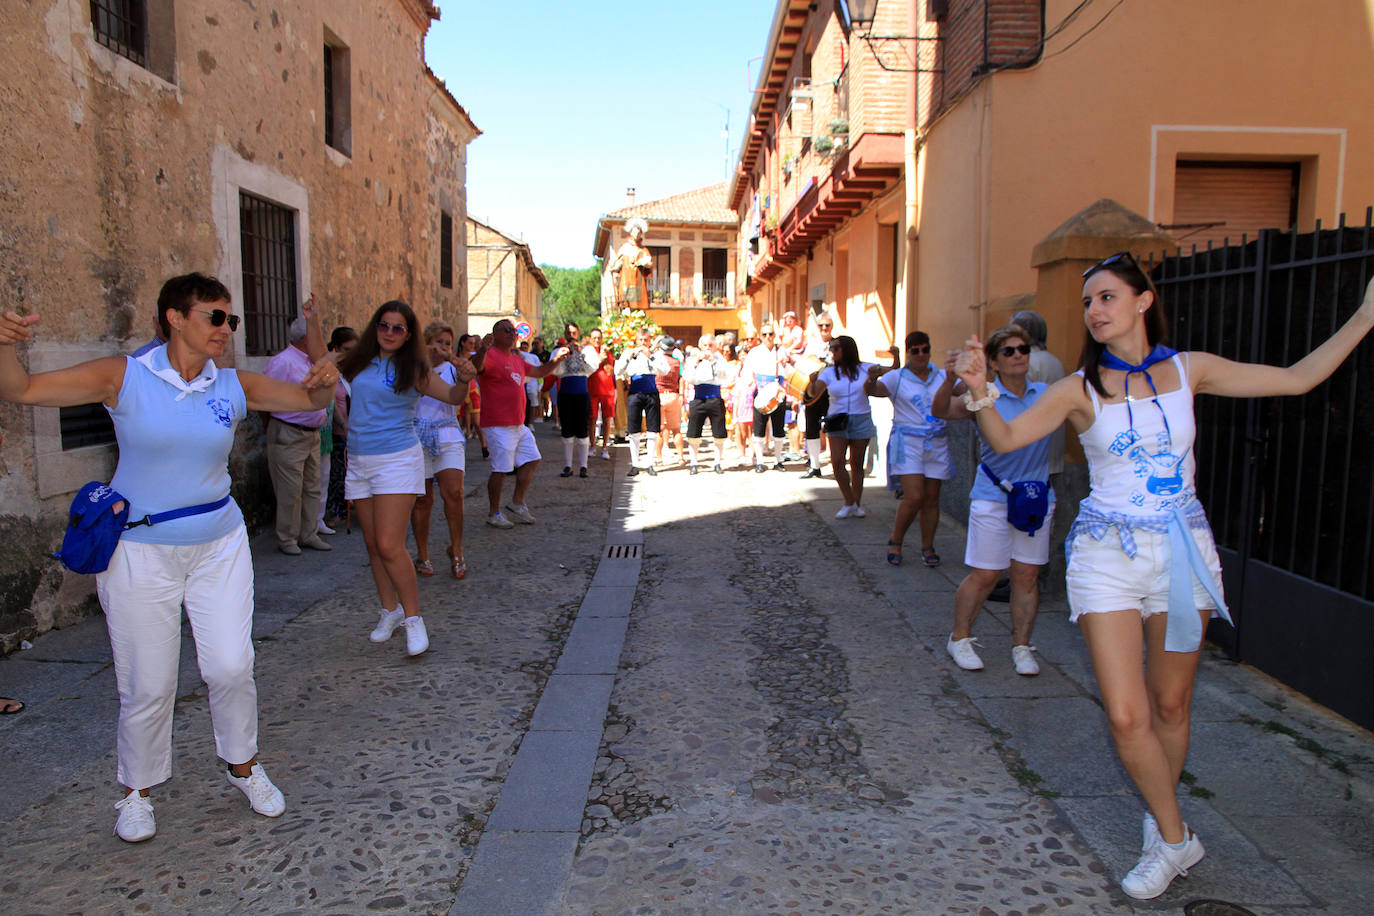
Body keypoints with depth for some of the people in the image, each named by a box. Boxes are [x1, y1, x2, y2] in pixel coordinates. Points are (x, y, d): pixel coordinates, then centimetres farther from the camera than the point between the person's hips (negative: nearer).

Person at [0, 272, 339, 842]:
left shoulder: (235, 386, -1)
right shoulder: (124, 378, -9)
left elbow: (308, 399, 8)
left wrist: (324, 383, -15)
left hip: (219, 544, 3)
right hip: (140, 550, -2)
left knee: (231, 667, 1)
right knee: (147, 684, 4)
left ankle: (243, 765, 27)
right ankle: (138, 790, 29)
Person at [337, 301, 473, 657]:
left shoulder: (412, 371, -4)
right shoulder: (360, 363, 7)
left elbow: (453, 397, -6)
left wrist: (464, 380, -26)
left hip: (397, 460, -5)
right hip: (359, 463, 5)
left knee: (389, 546, -13)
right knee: (373, 545, 10)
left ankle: (413, 618, -1)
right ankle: (389, 610, 24)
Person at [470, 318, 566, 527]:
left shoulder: (516, 359, 18)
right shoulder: (490, 356, -11)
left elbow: (539, 372, 30)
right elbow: (476, 367, -32)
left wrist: (555, 361, 13)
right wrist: (482, 350, -52)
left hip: (518, 424, 10)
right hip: (498, 425, -10)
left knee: (531, 460, 14)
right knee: (501, 469, -6)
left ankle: (517, 502, 25)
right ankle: (493, 514, 7)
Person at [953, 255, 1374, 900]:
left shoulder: (1189, 370, 3)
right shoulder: (1080, 389, -3)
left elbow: (1296, 379, 10)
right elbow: (1005, 439, -12)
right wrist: (980, 390, -30)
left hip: (1182, 550, 2)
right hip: (1107, 555, -1)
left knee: (1171, 706, 11)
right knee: (1126, 716, -6)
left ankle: (1161, 823, 35)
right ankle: (1176, 839, 17)